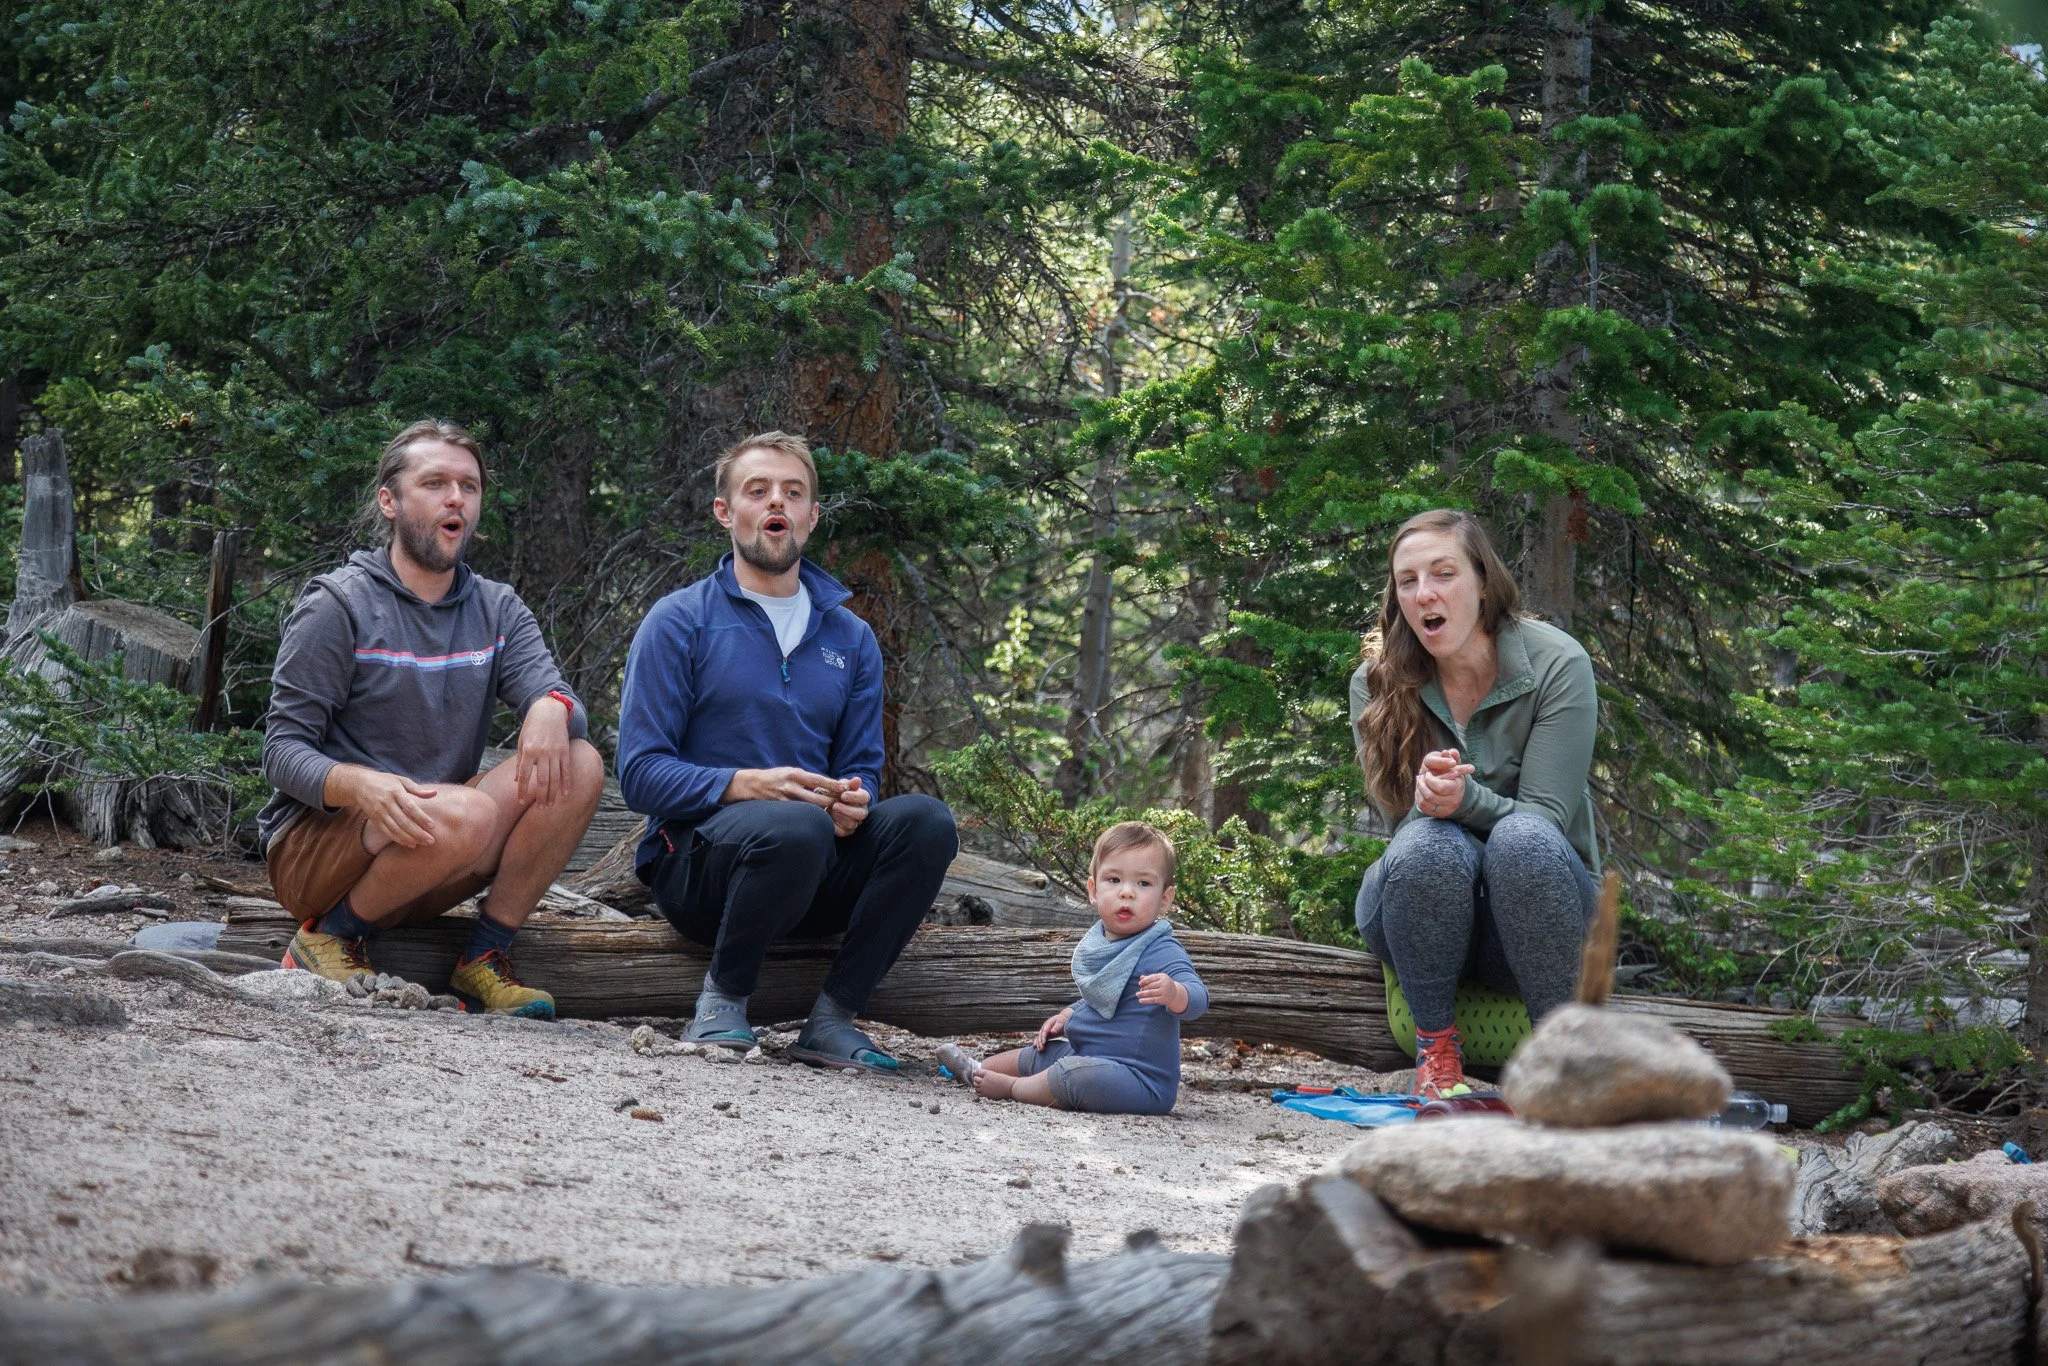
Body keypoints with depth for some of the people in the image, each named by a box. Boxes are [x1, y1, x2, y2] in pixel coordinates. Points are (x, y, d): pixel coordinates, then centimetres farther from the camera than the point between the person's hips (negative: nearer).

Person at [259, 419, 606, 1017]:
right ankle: (329, 937, -11)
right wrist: (360, 786, -34)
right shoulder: (338, 606, -6)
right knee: (466, 813, -35)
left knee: (578, 766, -15)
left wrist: (552, 708, -33)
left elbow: (560, 702, -6)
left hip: (422, 861, 5)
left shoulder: (497, 610, 10)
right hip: (313, 846, -5)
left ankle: (485, 957, -10)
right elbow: (283, 753, -12)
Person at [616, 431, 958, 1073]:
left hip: (815, 876, 5)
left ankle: (832, 1019, -18)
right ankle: (722, 999, -13)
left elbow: (859, 772, 14)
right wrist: (746, 785, -22)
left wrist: (852, 802, -12)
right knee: (795, 825, -38)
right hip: (699, 862, -5)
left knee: (925, 819, -24)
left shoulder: (850, 638, 15)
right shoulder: (681, 622, 2)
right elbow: (639, 771, -6)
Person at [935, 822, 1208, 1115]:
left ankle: (1010, 1087, -6)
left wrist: (1174, 993, -55)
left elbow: (1198, 998, -35)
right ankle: (977, 1071, 53)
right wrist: (1067, 1016, 14)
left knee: (1076, 1074, -32)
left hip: (1141, 1081, -9)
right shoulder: (1098, 942, 8)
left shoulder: (1161, 952, -19)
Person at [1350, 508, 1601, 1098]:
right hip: (1421, 910, 1)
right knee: (1431, 844, -33)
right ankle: (1436, 1048, -17)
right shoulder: (1377, 682, -5)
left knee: (1522, 839, -35)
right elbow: (1403, 823, -10)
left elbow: (1544, 819, -15)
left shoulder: (1557, 663, -12)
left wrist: (1467, 799, -36)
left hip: (1532, 902, -1)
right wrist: (1429, 800, -35)